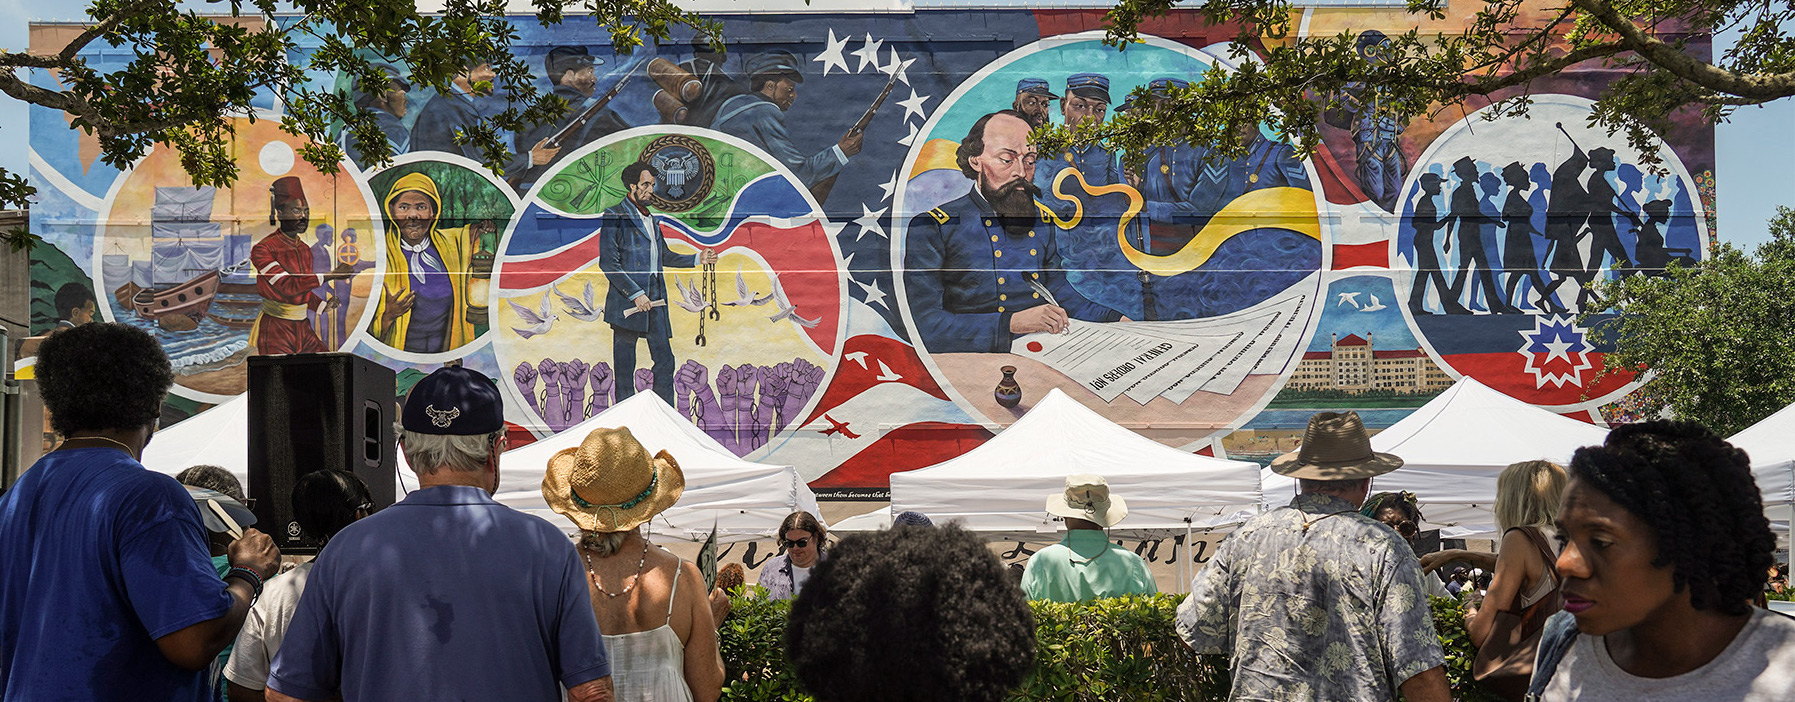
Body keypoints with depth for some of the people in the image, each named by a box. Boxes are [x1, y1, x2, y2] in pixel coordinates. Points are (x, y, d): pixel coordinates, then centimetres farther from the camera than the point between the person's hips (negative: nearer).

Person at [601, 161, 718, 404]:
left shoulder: (649, 218, 20)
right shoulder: (614, 216, -4)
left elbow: (665, 256, 27)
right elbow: (608, 263, -12)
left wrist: (698, 259, 14)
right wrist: (635, 294, -16)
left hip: (655, 301, 7)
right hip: (627, 301, -7)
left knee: (665, 361, 3)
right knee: (624, 367, -1)